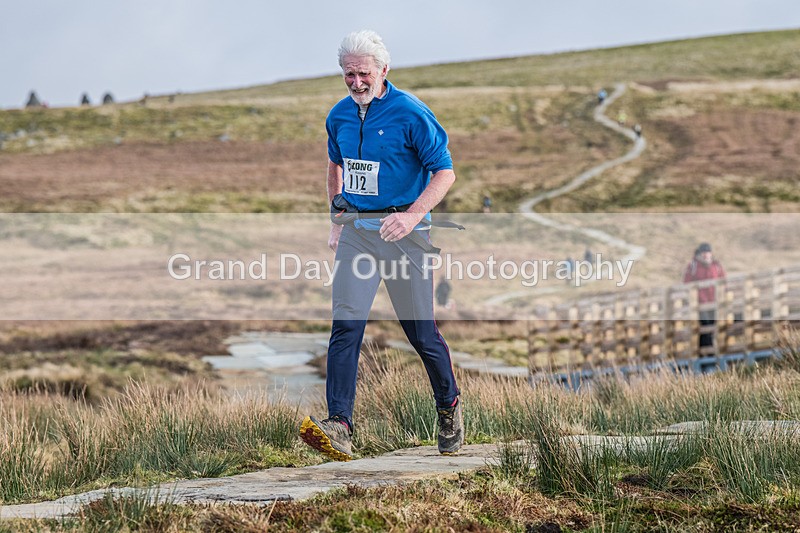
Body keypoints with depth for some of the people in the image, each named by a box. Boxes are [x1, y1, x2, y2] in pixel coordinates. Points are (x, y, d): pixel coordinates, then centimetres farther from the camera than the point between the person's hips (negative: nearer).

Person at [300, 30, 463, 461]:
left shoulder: (411, 114, -10)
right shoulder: (339, 116, 8)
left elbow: (445, 173, -9)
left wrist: (413, 215, -23)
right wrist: (336, 220, 22)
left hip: (403, 232, -4)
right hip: (356, 230, 4)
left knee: (421, 331, 3)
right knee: (345, 325, -11)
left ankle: (449, 407, 29)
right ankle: (339, 428, -20)